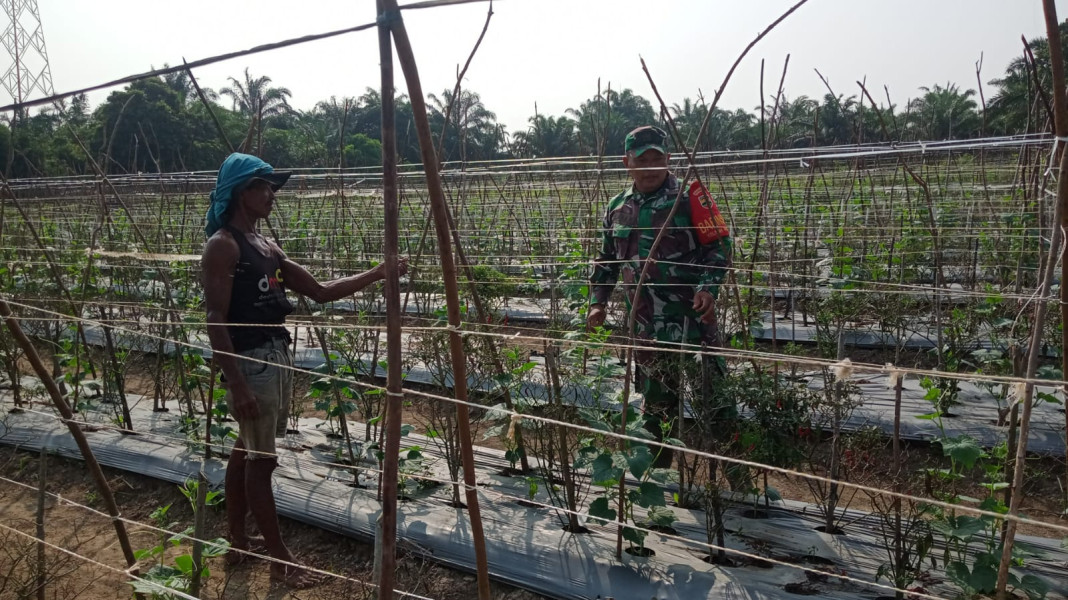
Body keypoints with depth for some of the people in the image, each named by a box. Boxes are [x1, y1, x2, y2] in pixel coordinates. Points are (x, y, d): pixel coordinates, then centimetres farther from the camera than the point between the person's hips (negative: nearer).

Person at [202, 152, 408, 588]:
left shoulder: (267, 246, 15)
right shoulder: (223, 245, -11)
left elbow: (319, 292, 15)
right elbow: (216, 320, -17)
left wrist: (376, 275, 7)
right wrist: (236, 383, -22)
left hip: (278, 358, 9)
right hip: (251, 362, -9)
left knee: (245, 453, 16)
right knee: (261, 460, -1)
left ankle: (238, 543, 28)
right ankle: (280, 560, 8)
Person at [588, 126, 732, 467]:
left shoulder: (688, 197, -4)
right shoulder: (618, 208, 13)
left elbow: (719, 244, -5)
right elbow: (606, 259, 22)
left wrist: (709, 286, -19)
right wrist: (598, 301, 12)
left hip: (690, 315, -5)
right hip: (645, 323, 5)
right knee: (655, 400, 17)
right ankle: (657, 466, 33)